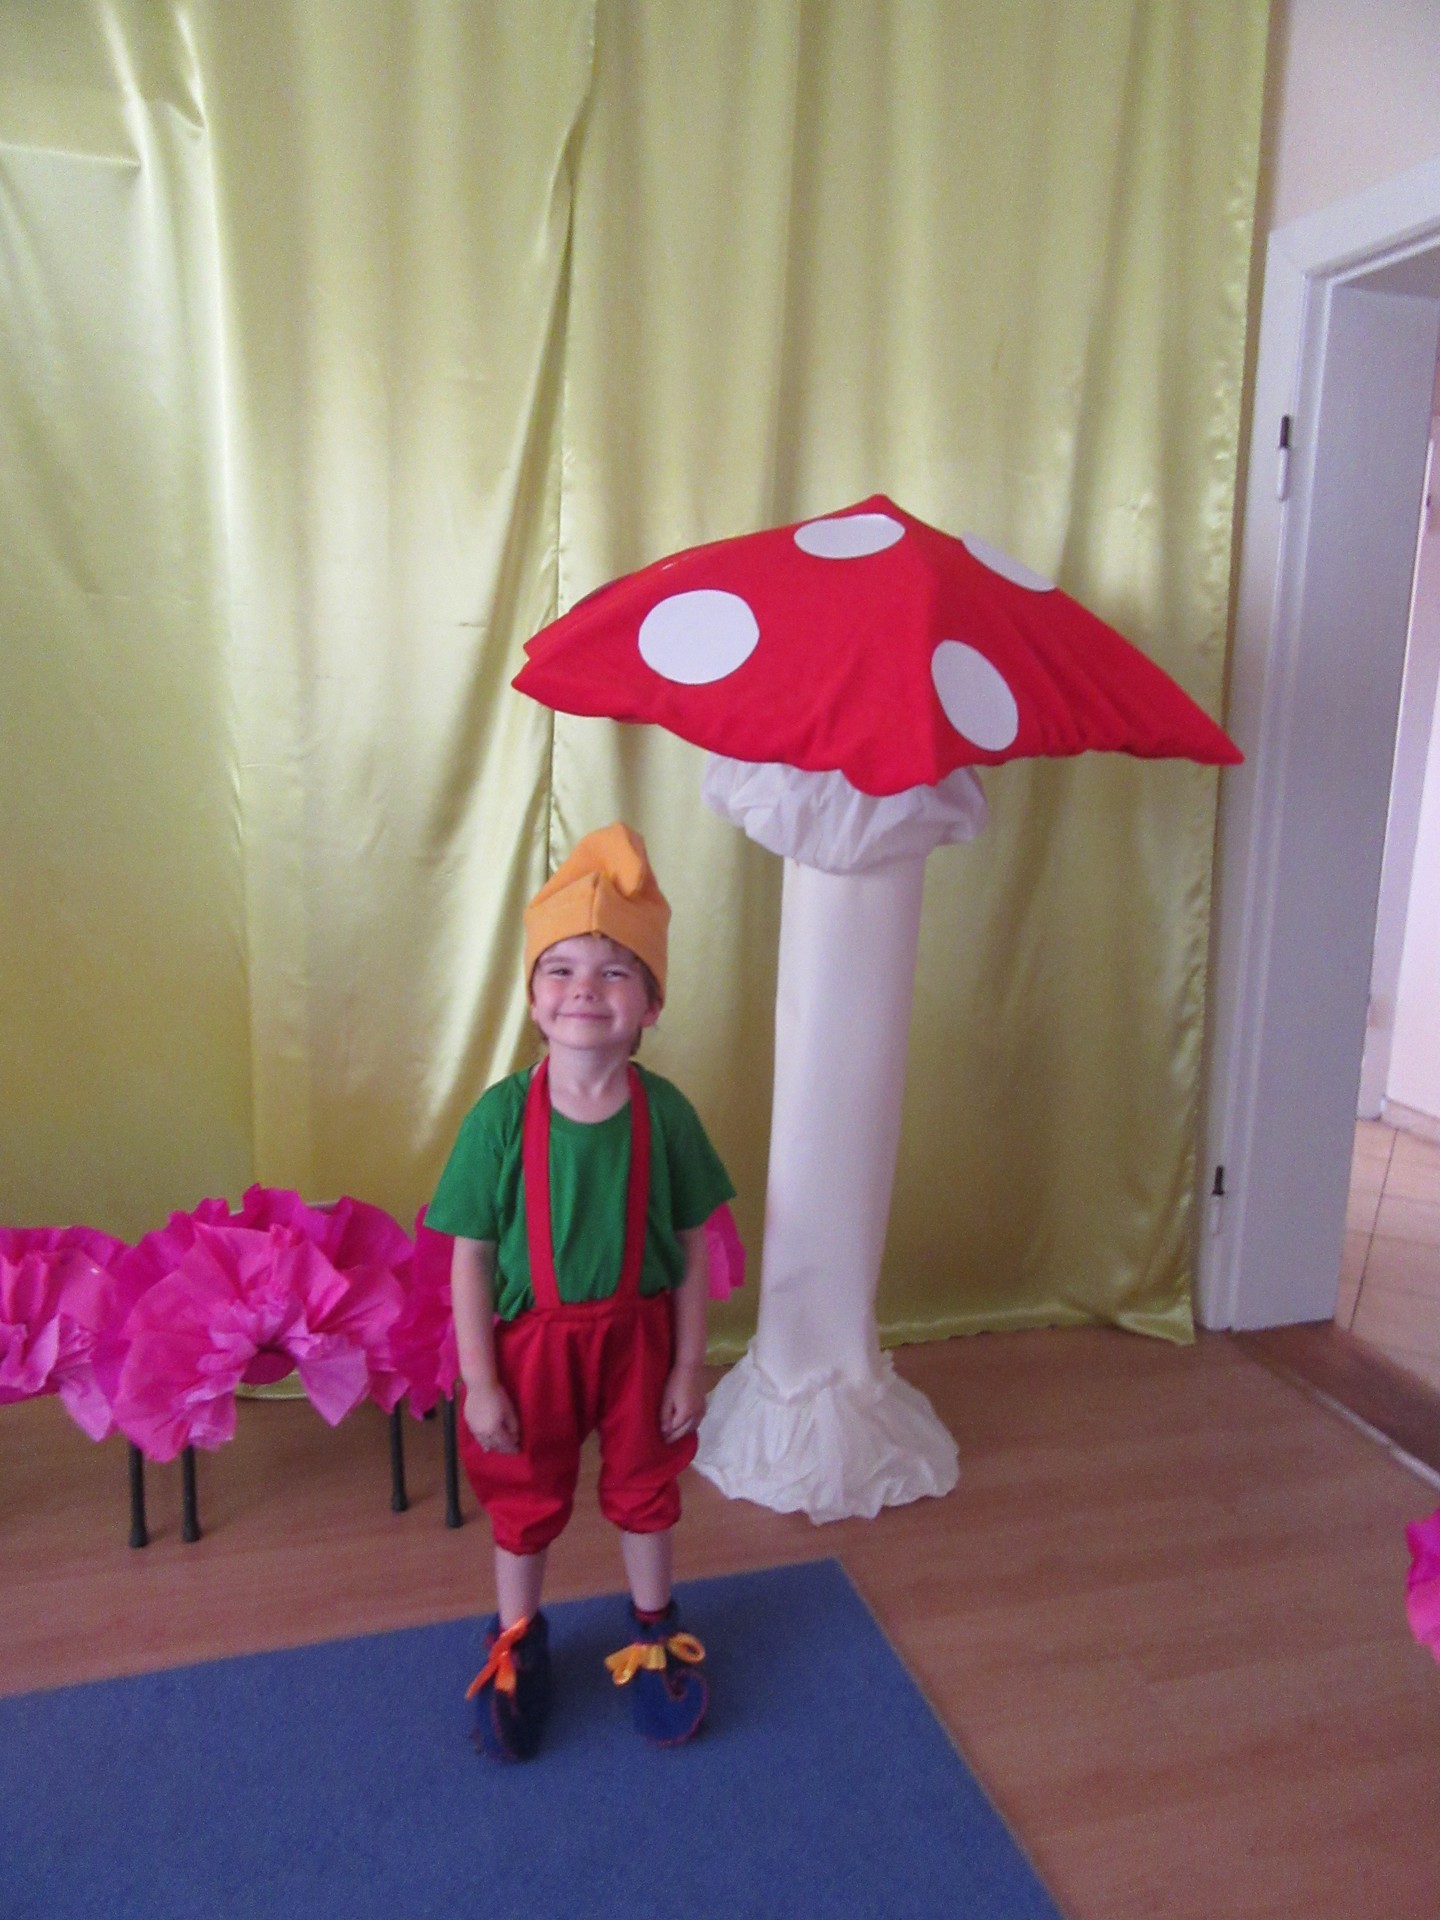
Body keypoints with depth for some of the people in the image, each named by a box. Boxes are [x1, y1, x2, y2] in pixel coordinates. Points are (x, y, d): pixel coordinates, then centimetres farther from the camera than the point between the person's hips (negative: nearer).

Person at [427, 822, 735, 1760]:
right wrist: (481, 1382, -10)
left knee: (644, 1488, 23)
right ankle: (517, 1641, 49)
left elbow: (693, 1250, -7)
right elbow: (470, 1259, -12)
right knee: (525, 1500, 21)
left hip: (638, 1336, 1)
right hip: (532, 1340, 0)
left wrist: (689, 1365, -3)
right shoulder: (502, 1114, -20)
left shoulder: (664, 1112, -17)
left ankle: (654, 1629, 51)